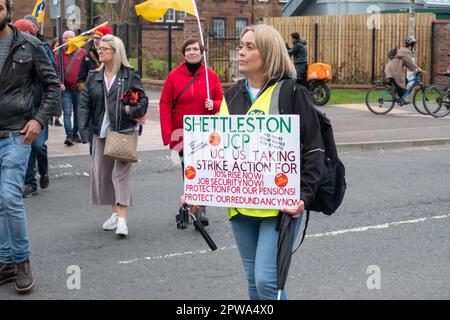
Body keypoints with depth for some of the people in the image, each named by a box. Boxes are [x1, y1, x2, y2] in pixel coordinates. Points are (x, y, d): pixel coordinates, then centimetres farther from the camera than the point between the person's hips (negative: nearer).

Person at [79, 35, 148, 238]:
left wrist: (130, 111, -19)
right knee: (102, 172, 9)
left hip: (124, 131, -5)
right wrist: (83, 129, -5)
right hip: (101, 131, 5)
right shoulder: (93, 77, 9)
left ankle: (122, 219, -11)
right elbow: (85, 104, 6)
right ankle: (115, 213, 23)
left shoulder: (130, 76, -2)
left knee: (121, 172, -9)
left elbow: (143, 101, -1)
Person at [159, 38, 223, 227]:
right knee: (187, 173, 4)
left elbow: (221, 100, 10)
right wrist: (167, 134, -6)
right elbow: (165, 105, 1)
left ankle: (200, 210, 1)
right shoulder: (174, 76, 1)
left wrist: (214, 105, -15)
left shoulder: (211, 76, 2)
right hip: (182, 133, 0)